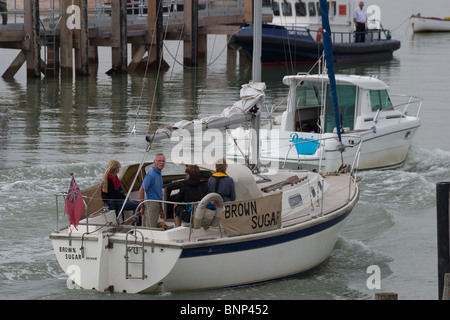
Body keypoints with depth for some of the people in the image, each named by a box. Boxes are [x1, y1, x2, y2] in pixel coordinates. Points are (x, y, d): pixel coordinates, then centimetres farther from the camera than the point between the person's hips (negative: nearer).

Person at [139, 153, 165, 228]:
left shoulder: (159, 175, 16)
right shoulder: (151, 175, -13)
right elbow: (141, 191, -19)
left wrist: (161, 210, 24)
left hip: (157, 204, 9)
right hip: (151, 204, -9)